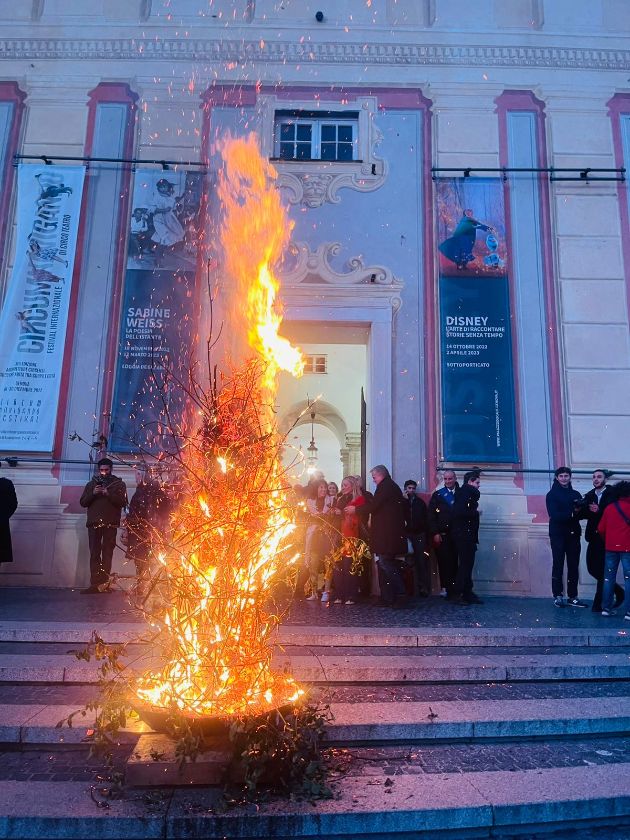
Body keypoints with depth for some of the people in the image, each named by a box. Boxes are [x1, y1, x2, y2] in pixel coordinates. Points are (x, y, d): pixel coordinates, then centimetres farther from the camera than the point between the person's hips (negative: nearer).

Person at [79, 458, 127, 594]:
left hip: (110, 524, -2)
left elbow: (123, 502, -2)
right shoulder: (91, 484, 19)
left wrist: (108, 494, -14)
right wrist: (93, 493, -6)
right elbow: (83, 502, 12)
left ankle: (104, 583, -6)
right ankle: (95, 583, -6)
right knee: (94, 554, -4)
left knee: (107, 553, -6)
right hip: (94, 523, 2)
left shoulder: (119, 484, 10)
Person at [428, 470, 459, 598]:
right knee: (444, 562, -6)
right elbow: (431, 516, 3)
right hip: (442, 535, -1)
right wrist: (435, 533, -6)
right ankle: (445, 588, -2)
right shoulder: (437, 495, 8)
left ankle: (454, 589, 6)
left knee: (455, 562, -2)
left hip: (457, 535, 1)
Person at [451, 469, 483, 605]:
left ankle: (467, 593, 17)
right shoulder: (464, 492, -12)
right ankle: (458, 594, -1)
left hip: (467, 535, 9)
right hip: (463, 534, -9)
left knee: (467, 564, 11)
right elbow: (459, 512, -25)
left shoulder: (469, 492, 16)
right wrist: (476, 512, -14)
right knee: (465, 564, -6)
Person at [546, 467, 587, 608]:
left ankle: (572, 597, 9)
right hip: (558, 535, -4)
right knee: (558, 566, -1)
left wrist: (580, 510, -14)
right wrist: (572, 513, -20)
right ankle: (557, 596, 3)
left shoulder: (576, 494, 15)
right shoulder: (552, 495, 1)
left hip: (573, 534, 4)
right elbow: (554, 516, -11)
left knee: (574, 566, 4)